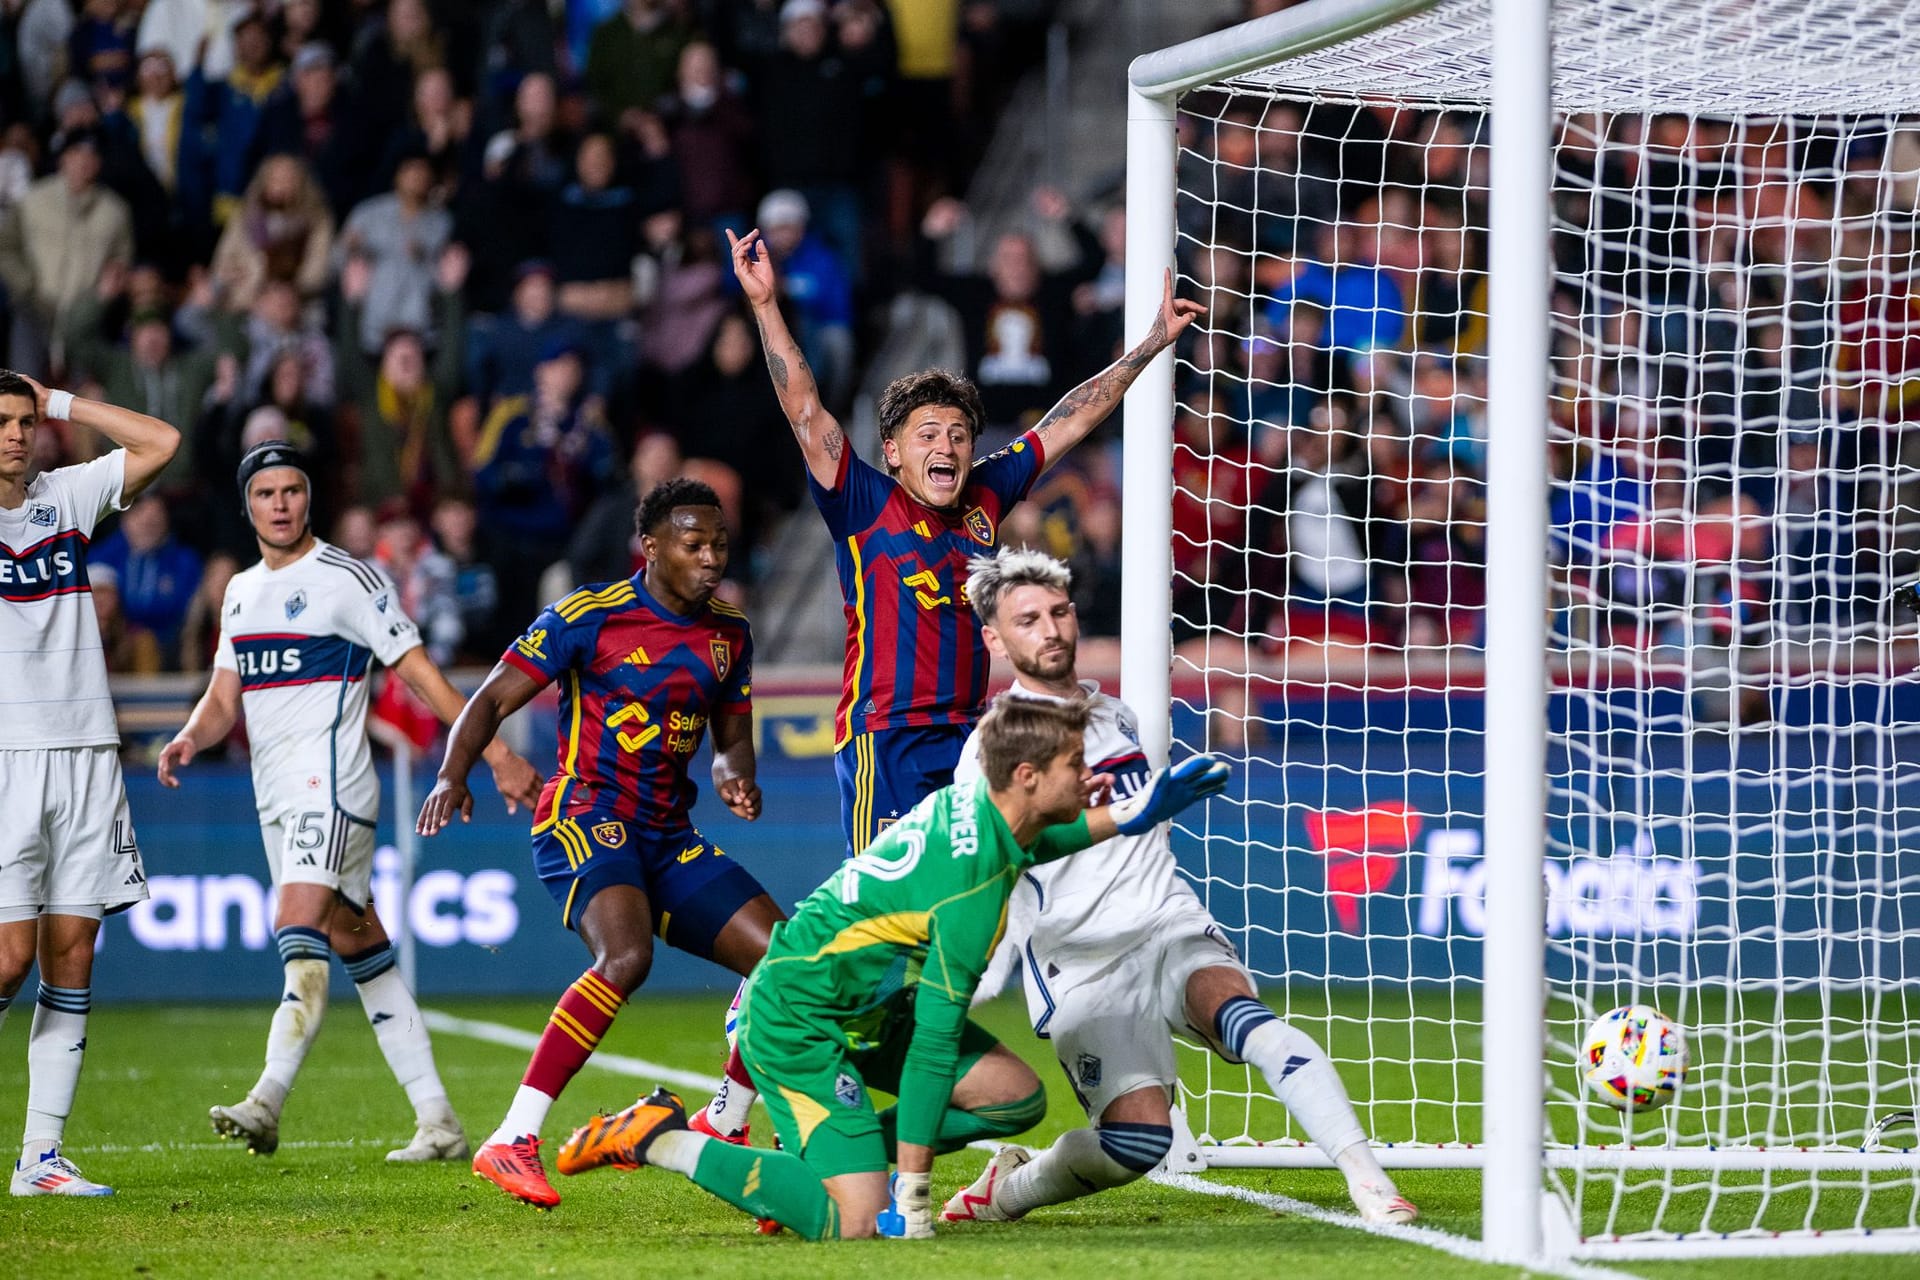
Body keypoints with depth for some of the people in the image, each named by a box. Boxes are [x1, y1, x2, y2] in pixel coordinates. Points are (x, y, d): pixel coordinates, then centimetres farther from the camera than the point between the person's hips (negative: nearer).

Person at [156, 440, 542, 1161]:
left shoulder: (350, 579, -4)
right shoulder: (242, 592, 17)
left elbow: (421, 674, -5)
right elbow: (224, 700, 18)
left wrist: (496, 755, -8)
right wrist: (190, 739, -5)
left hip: (329, 783, -8)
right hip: (276, 795, 8)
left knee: (302, 936, -22)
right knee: (360, 951, 7)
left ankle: (268, 1102, -32)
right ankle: (438, 1122, 9)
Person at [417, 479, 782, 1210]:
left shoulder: (729, 636, 11)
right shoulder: (590, 617, -7)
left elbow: (732, 737, 20)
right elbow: (493, 699, -7)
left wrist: (735, 778, -4)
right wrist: (453, 777, -24)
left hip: (669, 836, 7)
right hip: (585, 819, -7)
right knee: (626, 957, -33)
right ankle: (512, 1142, -33)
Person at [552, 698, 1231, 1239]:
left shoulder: (969, 801, -1)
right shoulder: (973, 884, -27)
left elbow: (1023, 844, 28)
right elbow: (933, 1042, -25)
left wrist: (1130, 814, 17)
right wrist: (913, 1188, -21)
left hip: (871, 1006, 10)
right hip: (796, 1020, -10)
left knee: (1016, 1096, 3)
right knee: (854, 1223, -18)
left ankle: (820, 1156, 10)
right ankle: (661, 1140, -5)